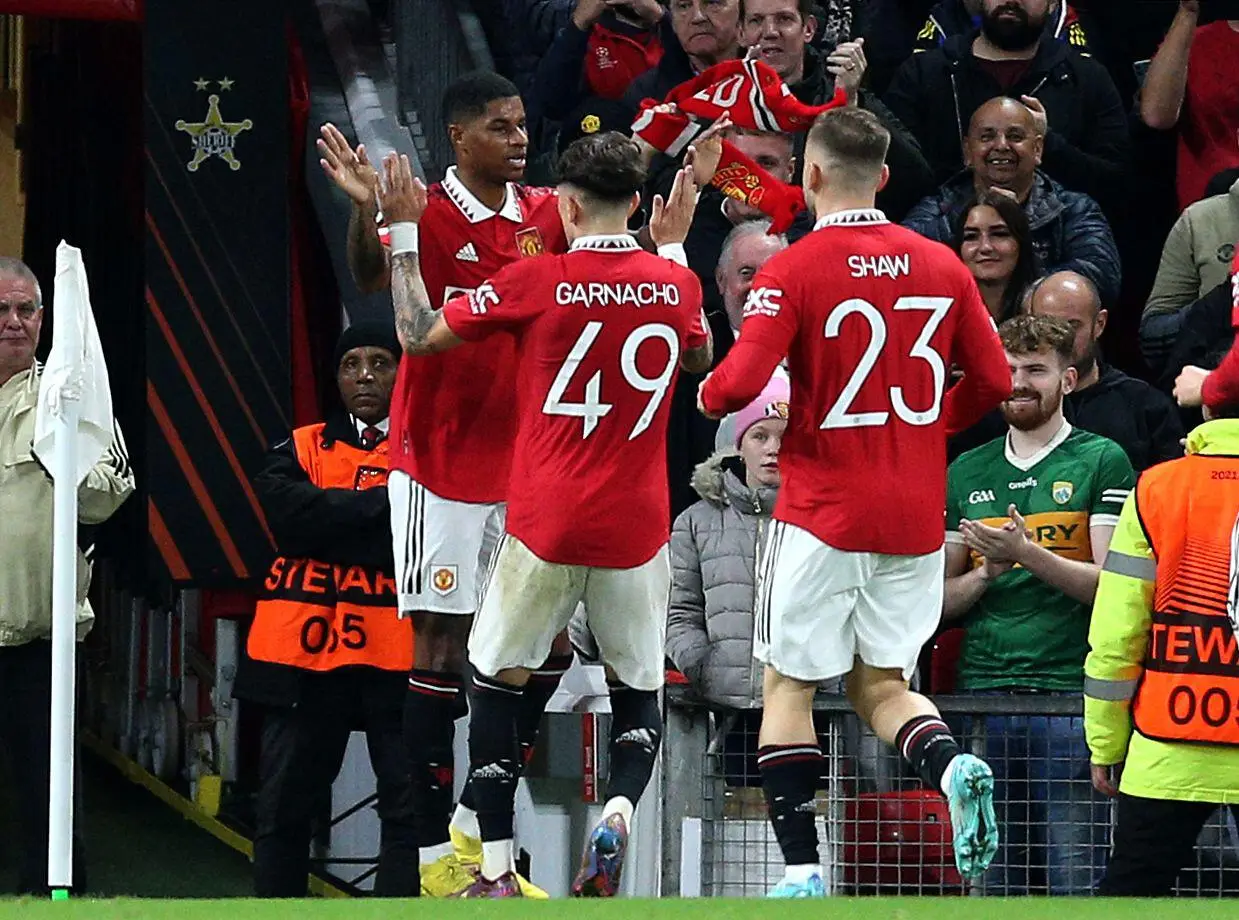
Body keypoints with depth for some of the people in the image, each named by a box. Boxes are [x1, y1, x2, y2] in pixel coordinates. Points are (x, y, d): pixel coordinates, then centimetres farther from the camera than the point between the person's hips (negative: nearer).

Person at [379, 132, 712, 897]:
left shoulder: (535, 282, -9)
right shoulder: (674, 284, 0)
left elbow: (418, 337, -1)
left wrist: (405, 233, 8)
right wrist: (674, 246, 31)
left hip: (546, 525, -2)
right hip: (637, 530, 2)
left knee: (497, 681, 11)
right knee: (640, 690, 15)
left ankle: (498, 874, 6)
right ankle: (619, 812, -14)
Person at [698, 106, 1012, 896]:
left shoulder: (793, 272, -11)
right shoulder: (941, 266, 3)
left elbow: (741, 384, -19)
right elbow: (992, 381, 7)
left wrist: (708, 395, 4)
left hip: (823, 513, -4)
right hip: (916, 518, 4)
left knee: (790, 684, 7)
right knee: (882, 687, 15)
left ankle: (801, 870, 1)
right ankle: (951, 765, -16)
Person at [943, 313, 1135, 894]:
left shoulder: (1101, 462, 3)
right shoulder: (966, 472, 16)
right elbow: (940, 600, 17)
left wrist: (1026, 554, -15)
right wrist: (987, 571, -3)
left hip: (1070, 693, -4)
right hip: (981, 694, 4)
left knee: (1076, 877, -7)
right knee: (989, 879, 3)